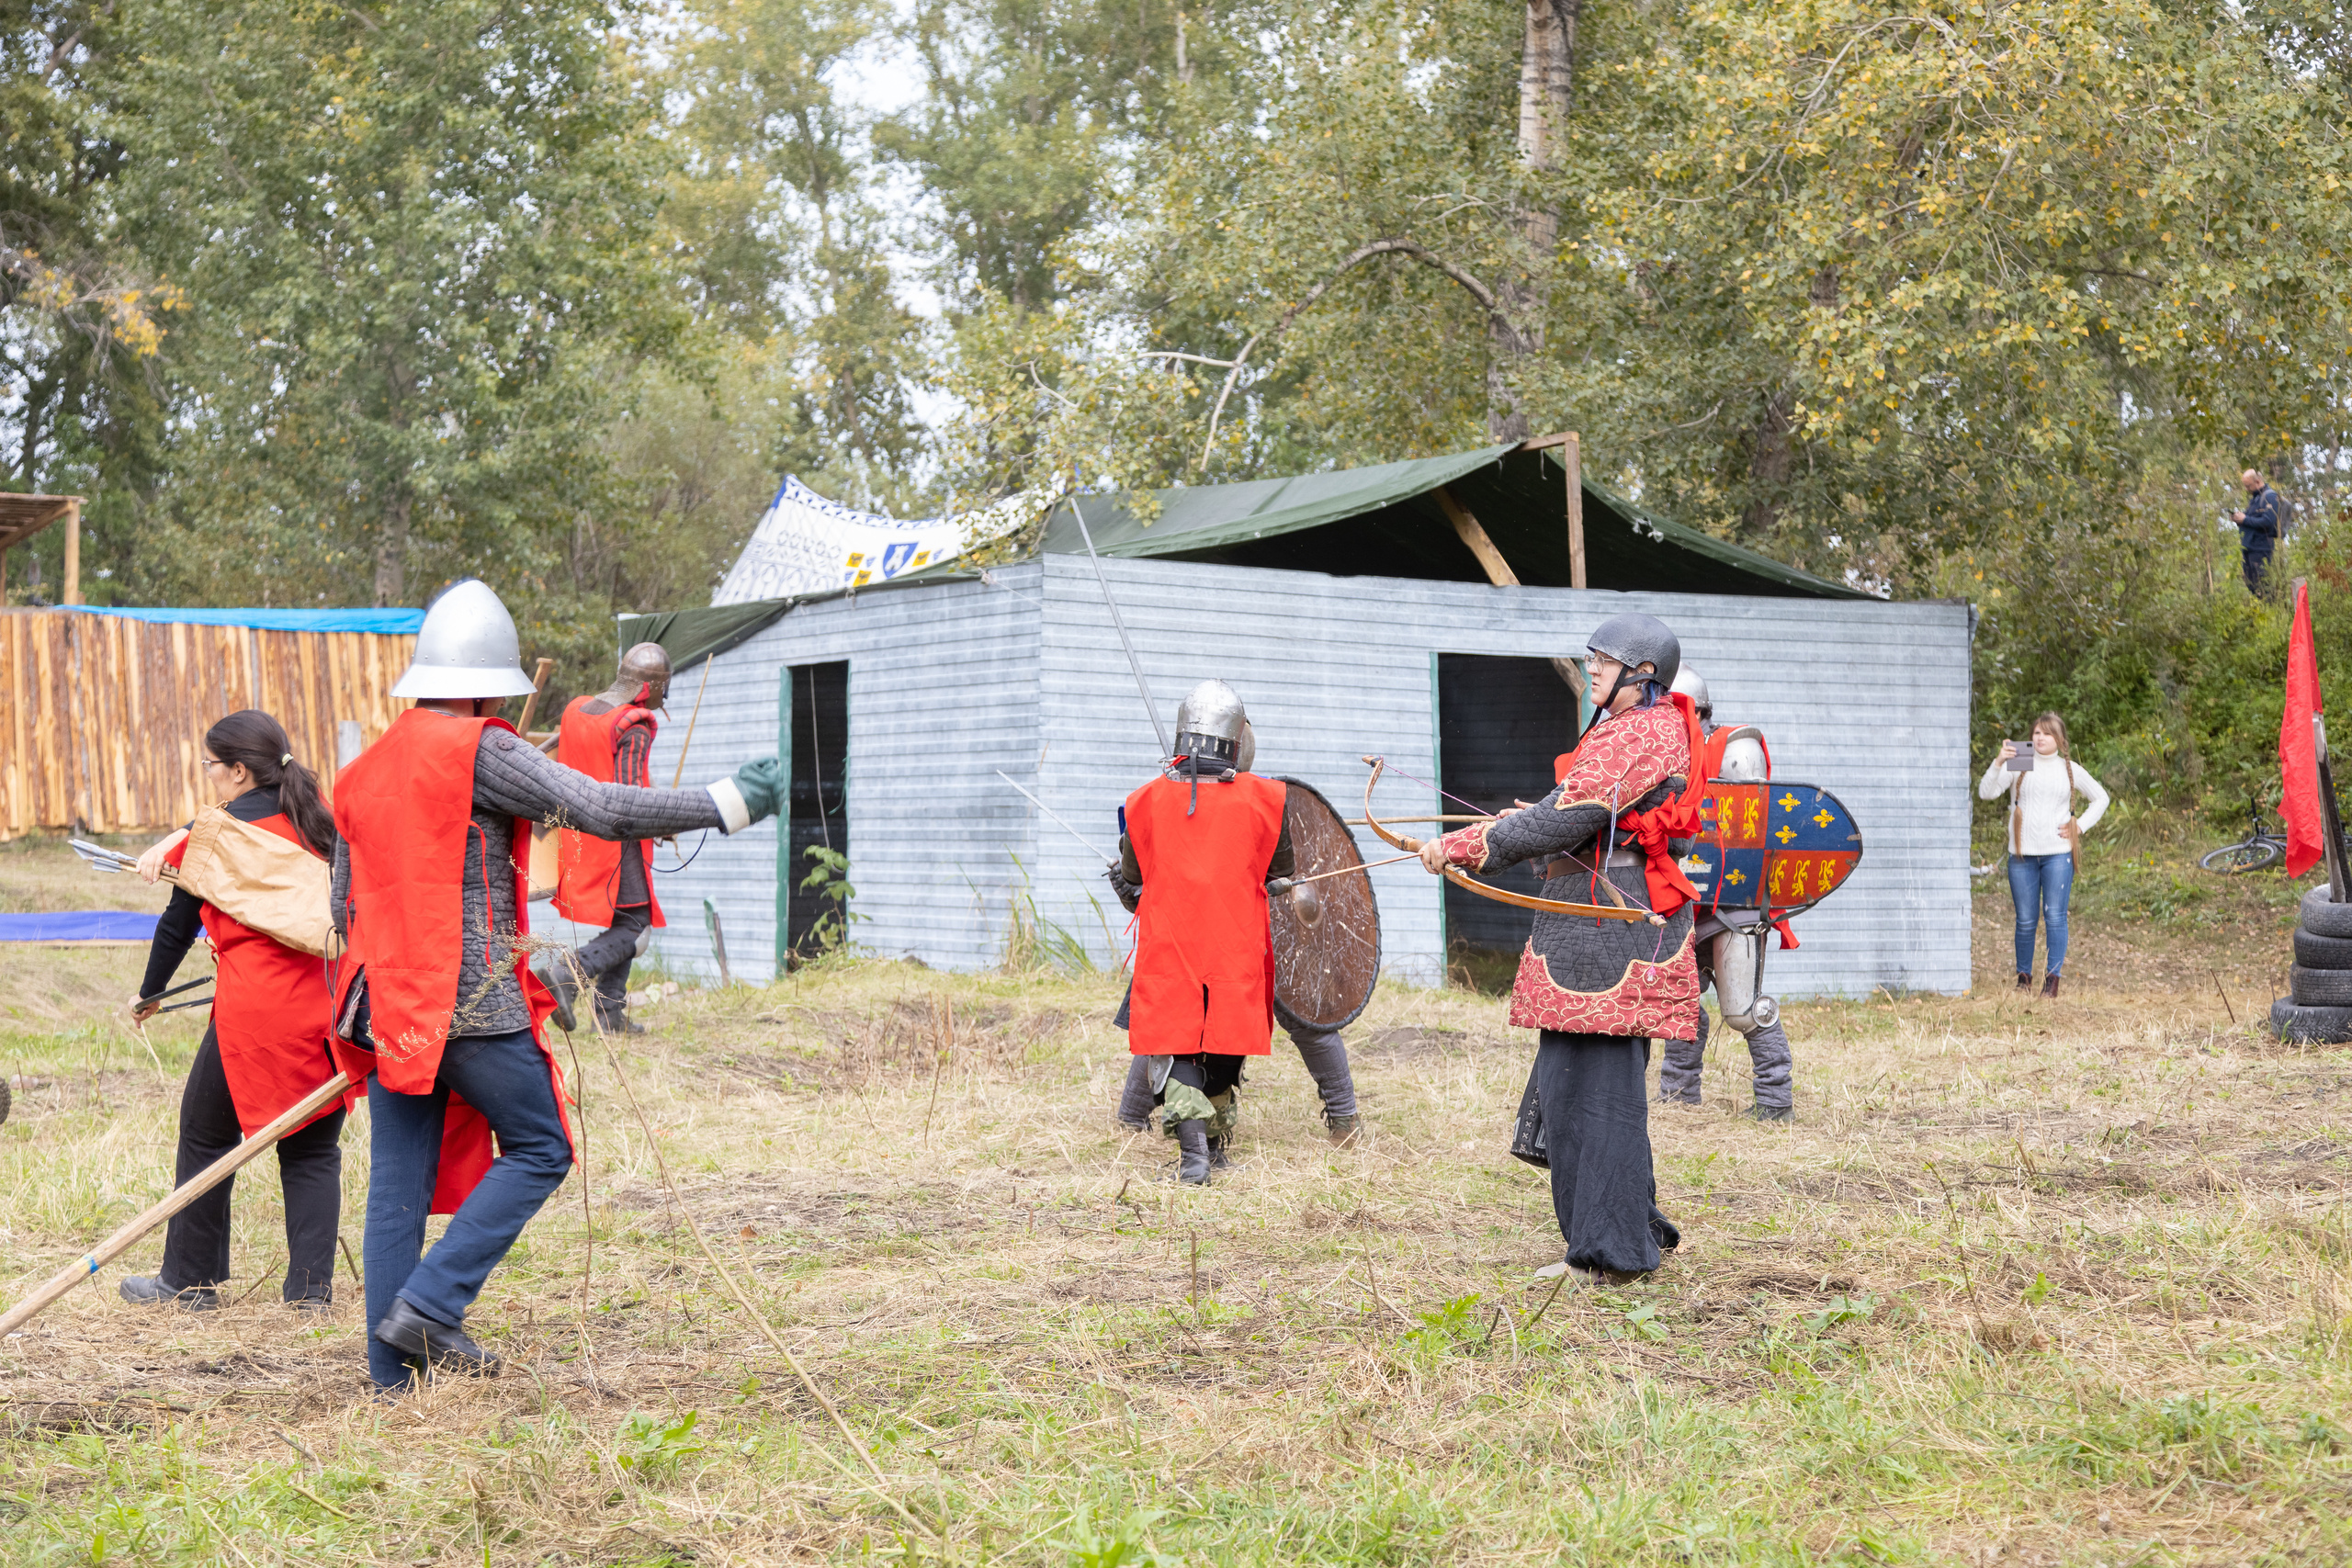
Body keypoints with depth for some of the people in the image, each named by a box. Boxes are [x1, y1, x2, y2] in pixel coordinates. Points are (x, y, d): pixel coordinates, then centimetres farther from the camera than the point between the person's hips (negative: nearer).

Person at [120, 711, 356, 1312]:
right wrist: (175, 848, 22)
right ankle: (311, 1285, 8)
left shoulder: (212, 835, -2)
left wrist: (149, 994, 24)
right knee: (313, 1147, 11)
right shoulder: (317, 818, 9)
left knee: (206, 1138, 12)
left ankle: (189, 1281, 20)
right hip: (327, 1004, 4)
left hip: (254, 1011, -4)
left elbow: (177, 927, 8)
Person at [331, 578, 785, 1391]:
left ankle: (392, 1371, 9)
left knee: (398, 1184, 8)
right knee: (538, 1149, 7)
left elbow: (344, 904, 17)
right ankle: (430, 1304, -4)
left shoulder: (365, 771, 14)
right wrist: (729, 802, -10)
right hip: (474, 1000, -7)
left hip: (386, 1004, 7)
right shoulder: (479, 751, -8)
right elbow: (598, 807, -14)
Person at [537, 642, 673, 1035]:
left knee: (619, 921, 17)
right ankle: (568, 969, -20)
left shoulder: (575, 710, 7)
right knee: (632, 924, -2)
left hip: (577, 838, 8)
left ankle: (610, 1012, 16)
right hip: (617, 838, -8)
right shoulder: (634, 727, -16)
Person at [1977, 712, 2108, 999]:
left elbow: (2100, 798, 23)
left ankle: (2052, 978, -4)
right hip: (2022, 854, 0)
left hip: (2058, 854, 0)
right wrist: (1998, 763, -21)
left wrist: (2081, 826, 8)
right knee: (2026, 920, 2)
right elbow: (1985, 792, -6)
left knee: (2055, 916, -7)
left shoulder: (2070, 770, 11)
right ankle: (2023, 975, 14)